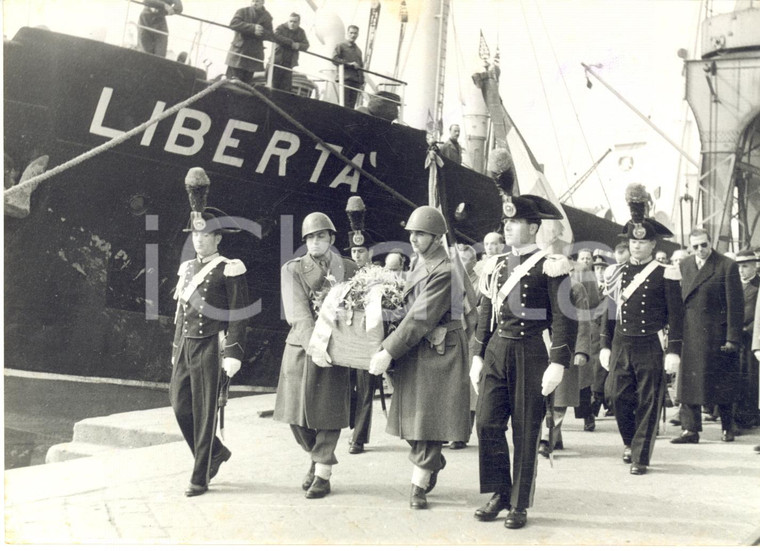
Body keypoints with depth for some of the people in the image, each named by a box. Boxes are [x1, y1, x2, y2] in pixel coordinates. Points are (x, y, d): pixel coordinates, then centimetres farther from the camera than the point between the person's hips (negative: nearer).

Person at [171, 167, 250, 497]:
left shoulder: (230, 270, -6)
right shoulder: (187, 268, 14)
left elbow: (239, 315, -10)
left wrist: (233, 354, -17)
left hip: (211, 347, -7)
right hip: (185, 346, 7)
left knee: (205, 412, -1)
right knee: (180, 406, 7)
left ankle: (200, 477, 9)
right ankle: (216, 453, 30)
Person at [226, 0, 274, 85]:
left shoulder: (267, 17, 7)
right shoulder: (242, 11, 2)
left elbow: (270, 36, -1)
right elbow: (233, 24, -15)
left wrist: (260, 32, -22)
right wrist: (253, 27, -24)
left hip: (254, 55, 2)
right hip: (237, 52, -2)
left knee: (247, 83, 6)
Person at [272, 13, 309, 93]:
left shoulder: (301, 32, 11)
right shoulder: (281, 28, -1)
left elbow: (306, 45, 3)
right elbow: (276, 37, -21)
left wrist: (299, 46, -20)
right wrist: (291, 43, -22)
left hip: (290, 64, 3)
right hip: (277, 61, -3)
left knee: (286, 87, 0)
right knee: (274, 84, -2)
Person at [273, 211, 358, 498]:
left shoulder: (349, 269, 5)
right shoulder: (292, 269, 4)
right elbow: (297, 312, -8)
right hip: (300, 348, 1)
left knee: (328, 413, -1)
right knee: (296, 412, 4)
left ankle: (323, 474, 12)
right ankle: (316, 456, 31)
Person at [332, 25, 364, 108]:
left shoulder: (358, 50, 23)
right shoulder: (341, 46, 5)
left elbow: (361, 67, 25)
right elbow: (334, 59, -7)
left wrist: (362, 82, 17)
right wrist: (349, 64, -13)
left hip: (356, 81, 5)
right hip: (345, 79, -5)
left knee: (352, 105, 0)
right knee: (344, 103, -12)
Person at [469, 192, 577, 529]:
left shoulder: (550, 266, -6)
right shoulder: (496, 266, 12)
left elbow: (564, 319, -9)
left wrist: (558, 364, -15)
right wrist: (478, 355, 12)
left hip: (530, 354, -5)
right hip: (496, 352, 5)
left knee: (525, 432, 3)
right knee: (487, 423, 1)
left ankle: (520, 505, 15)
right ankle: (500, 494, 17)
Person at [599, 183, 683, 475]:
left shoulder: (666, 274, -2)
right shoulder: (618, 272, 9)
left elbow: (676, 314, -3)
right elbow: (609, 310, 12)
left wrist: (674, 350, -9)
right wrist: (605, 346, 8)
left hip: (651, 347, -3)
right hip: (621, 345, 4)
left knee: (648, 403, 1)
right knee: (620, 398, 7)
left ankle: (641, 457, 9)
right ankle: (629, 442, 32)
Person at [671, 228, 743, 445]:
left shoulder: (727, 266, -5)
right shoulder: (684, 266, 10)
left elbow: (735, 305, -7)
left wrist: (732, 338, -11)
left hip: (716, 335, -4)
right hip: (689, 335, 4)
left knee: (722, 384, 7)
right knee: (689, 383, 2)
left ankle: (728, 428, 24)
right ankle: (690, 430, 7)